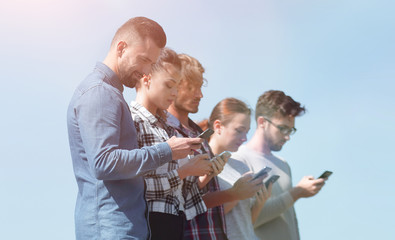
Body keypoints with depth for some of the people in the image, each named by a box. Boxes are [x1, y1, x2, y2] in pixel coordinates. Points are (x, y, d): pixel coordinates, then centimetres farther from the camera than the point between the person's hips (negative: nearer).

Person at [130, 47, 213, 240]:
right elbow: (137, 185, -20)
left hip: (175, 221, 8)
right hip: (151, 222, -8)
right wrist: (184, 171, -13)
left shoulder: (166, 123, 15)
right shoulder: (131, 121, -11)